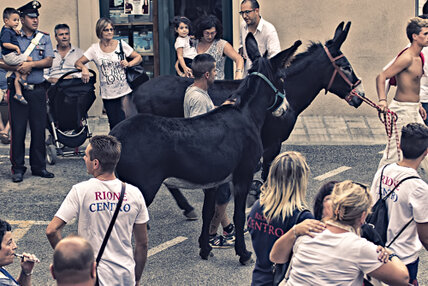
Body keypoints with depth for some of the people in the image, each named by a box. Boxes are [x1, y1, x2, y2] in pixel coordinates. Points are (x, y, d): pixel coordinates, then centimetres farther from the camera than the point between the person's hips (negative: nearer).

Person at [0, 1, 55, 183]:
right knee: (18, 129, -2)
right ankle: (18, 168, 5)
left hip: (38, 89, 2)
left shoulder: (44, 38, 10)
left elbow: (49, 61, -1)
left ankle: (38, 166, 14)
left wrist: (31, 64, -14)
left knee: (39, 129, 4)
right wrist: (17, 68, -17)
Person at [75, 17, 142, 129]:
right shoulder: (95, 49, 3)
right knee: (115, 126, 8)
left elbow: (138, 57, 10)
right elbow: (78, 62, 5)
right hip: (108, 94, 1)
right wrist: (84, 68, -17)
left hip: (125, 92, -1)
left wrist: (129, 64, -10)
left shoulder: (121, 44, 2)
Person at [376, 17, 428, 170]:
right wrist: (382, 100, -34)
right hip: (402, 110, -10)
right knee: (394, 151, -4)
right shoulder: (406, 58, -19)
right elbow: (381, 77, -22)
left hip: (413, 110, 10)